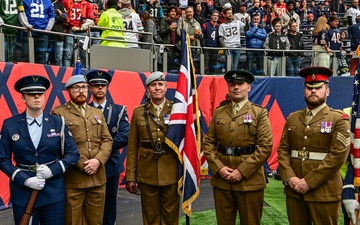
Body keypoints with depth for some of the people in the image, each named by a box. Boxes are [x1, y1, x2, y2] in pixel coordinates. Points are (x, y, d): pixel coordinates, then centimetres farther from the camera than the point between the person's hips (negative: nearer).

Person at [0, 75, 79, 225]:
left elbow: (73, 154, 1)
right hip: (22, 192, 0)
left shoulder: (58, 123, 1)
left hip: (54, 192, 1)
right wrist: (25, 180, -14)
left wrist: (53, 170, -15)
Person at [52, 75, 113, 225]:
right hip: (72, 179, -5)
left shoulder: (97, 113, 16)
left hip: (98, 177, 5)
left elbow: (107, 140, 9)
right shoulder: (59, 113, -1)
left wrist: (98, 160, -9)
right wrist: (81, 165, -14)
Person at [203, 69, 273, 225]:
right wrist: (218, 168, -9)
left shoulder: (260, 113, 0)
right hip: (221, 179, 3)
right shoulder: (218, 112, 10)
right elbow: (208, 143, 6)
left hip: (249, 180, -3)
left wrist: (242, 171, -15)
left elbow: (265, 147, -9)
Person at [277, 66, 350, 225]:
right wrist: (289, 178, -8)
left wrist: (309, 182, -15)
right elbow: (283, 149, 8)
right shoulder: (292, 118, 11)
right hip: (293, 190, 4)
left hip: (324, 192, -4)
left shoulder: (339, 119, -3)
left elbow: (338, 155, -12)